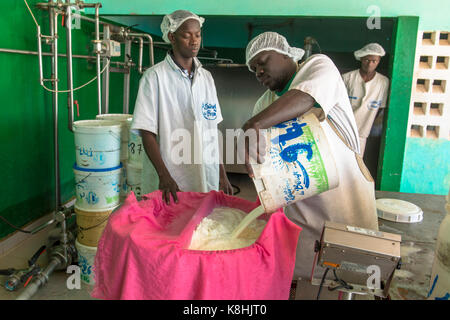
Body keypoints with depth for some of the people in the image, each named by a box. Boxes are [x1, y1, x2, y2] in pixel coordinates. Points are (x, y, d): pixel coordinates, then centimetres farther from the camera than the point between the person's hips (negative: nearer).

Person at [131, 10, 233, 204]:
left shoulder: (206, 77, 10)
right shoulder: (155, 77, -6)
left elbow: (212, 130, 12)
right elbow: (147, 133, -9)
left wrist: (222, 174, 10)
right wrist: (164, 176, -19)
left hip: (206, 181, 5)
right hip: (169, 182, -5)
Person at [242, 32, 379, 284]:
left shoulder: (319, 65, -2)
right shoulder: (264, 105, 13)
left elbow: (306, 98, -26)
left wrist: (255, 124, -38)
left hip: (345, 199, -4)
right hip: (300, 210, 4)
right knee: (299, 277, 6)